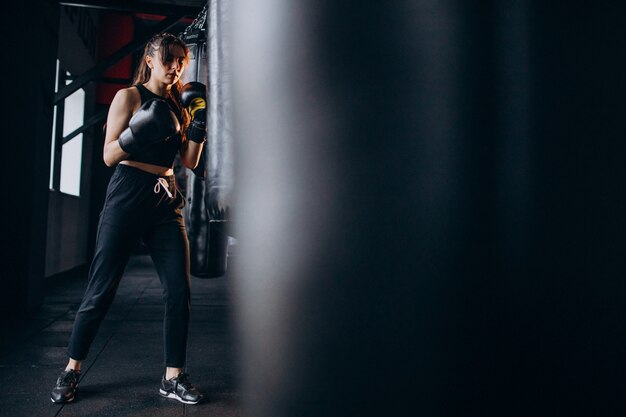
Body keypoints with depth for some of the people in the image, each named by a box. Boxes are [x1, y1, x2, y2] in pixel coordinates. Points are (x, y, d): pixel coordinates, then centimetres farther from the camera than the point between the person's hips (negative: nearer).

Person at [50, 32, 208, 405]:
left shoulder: (179, 104, 16)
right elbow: (109, 155, -5)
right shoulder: (129, 97, 2)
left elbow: (191, 161, 10)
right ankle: (72, 370, 18)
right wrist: (141, 130, -21)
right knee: (101, 289, -1)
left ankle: (173, 377, 9)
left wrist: (199, 119, -1)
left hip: (166, 202, 5)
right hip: (128, 197, -4)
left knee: (179, 290, -2)